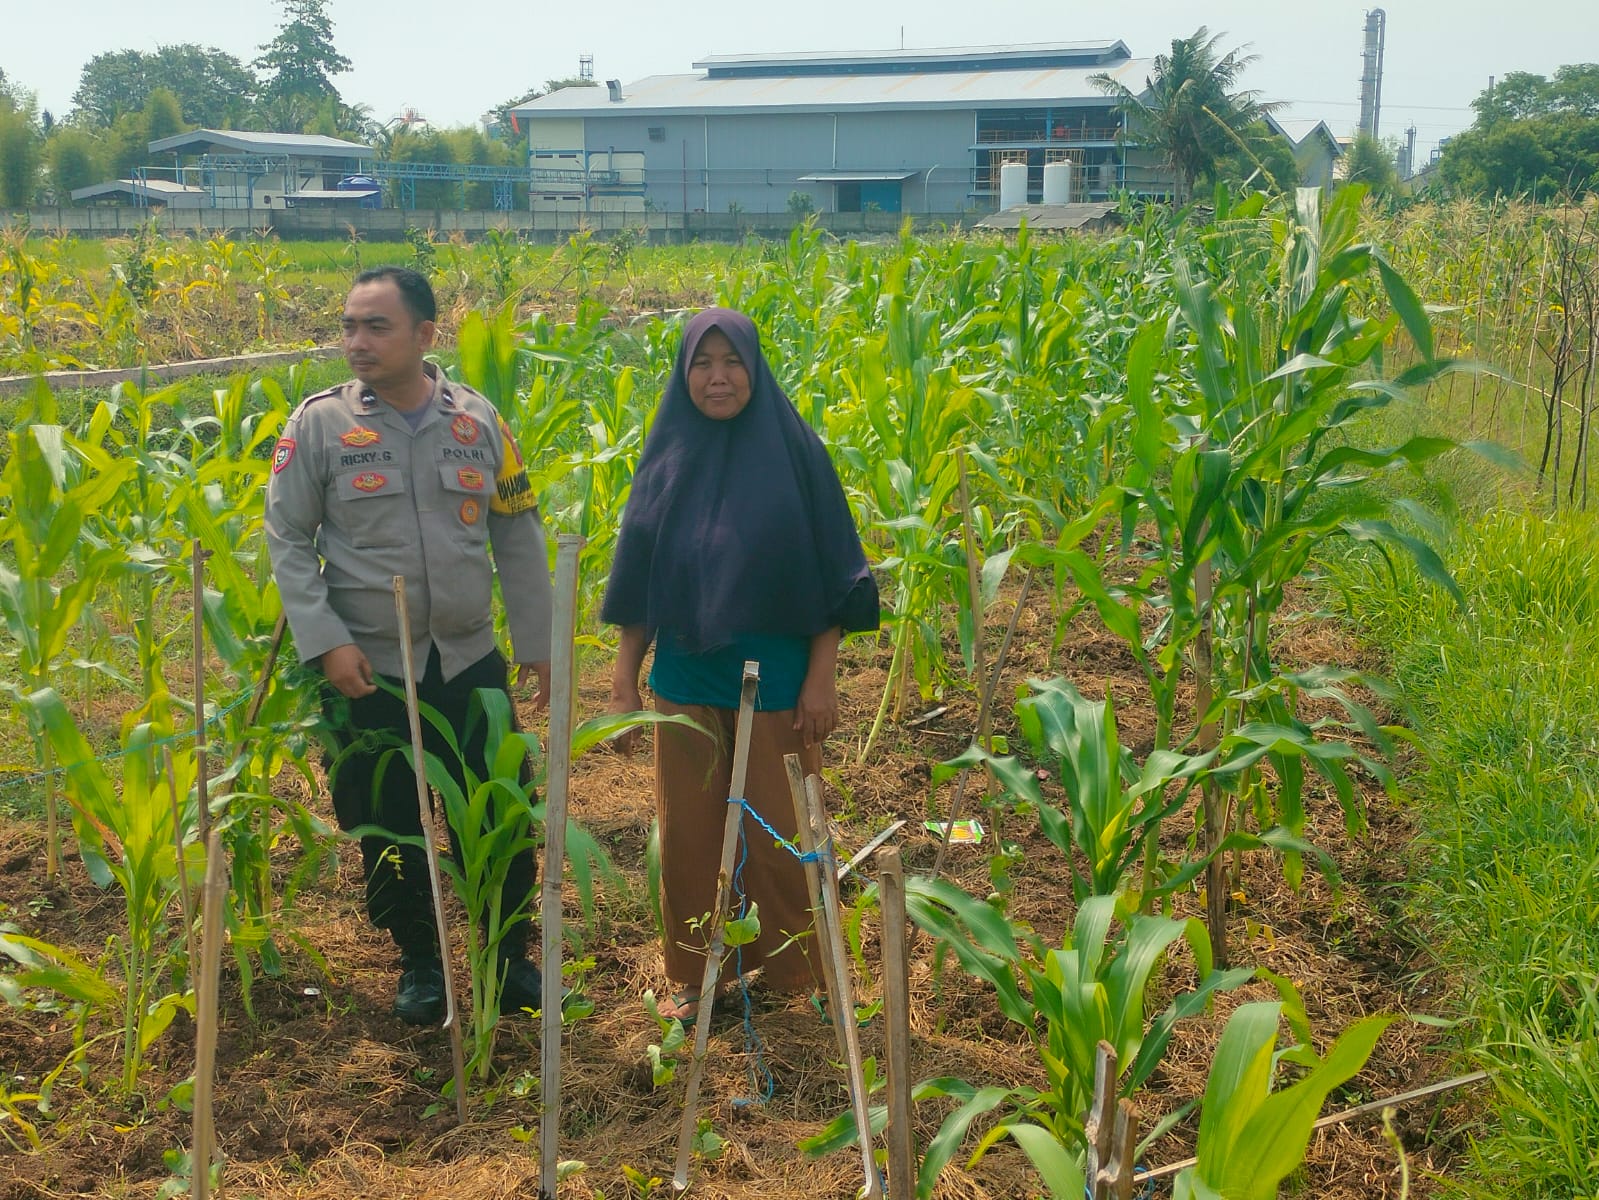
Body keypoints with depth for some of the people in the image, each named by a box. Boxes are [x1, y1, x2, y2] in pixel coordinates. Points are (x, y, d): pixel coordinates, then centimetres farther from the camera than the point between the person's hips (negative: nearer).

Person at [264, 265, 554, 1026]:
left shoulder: (477, 420, 0)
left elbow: (518, 538, 8)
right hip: (369, 671, -1)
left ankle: (509, 954, 31)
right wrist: (325, 641, -13)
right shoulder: (319, 423, -6)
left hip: (470, 662, 2)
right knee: (389, 828, 11)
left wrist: (537, 640, 9)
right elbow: (286, 541, -3)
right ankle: (419, 961, 33)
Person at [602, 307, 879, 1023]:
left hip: (774, 682, -2)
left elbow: (829, 569, -6)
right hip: (684, 682, 3)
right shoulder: (667, 457, 1)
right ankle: (693, 975, 29)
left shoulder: (792, 450, -8)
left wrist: (822, 678, -9)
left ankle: (795, 977, 28)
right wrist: (623, 682, 4)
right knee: (689, 834, 11)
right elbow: (638, 581, 6)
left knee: (778, 836, 8)